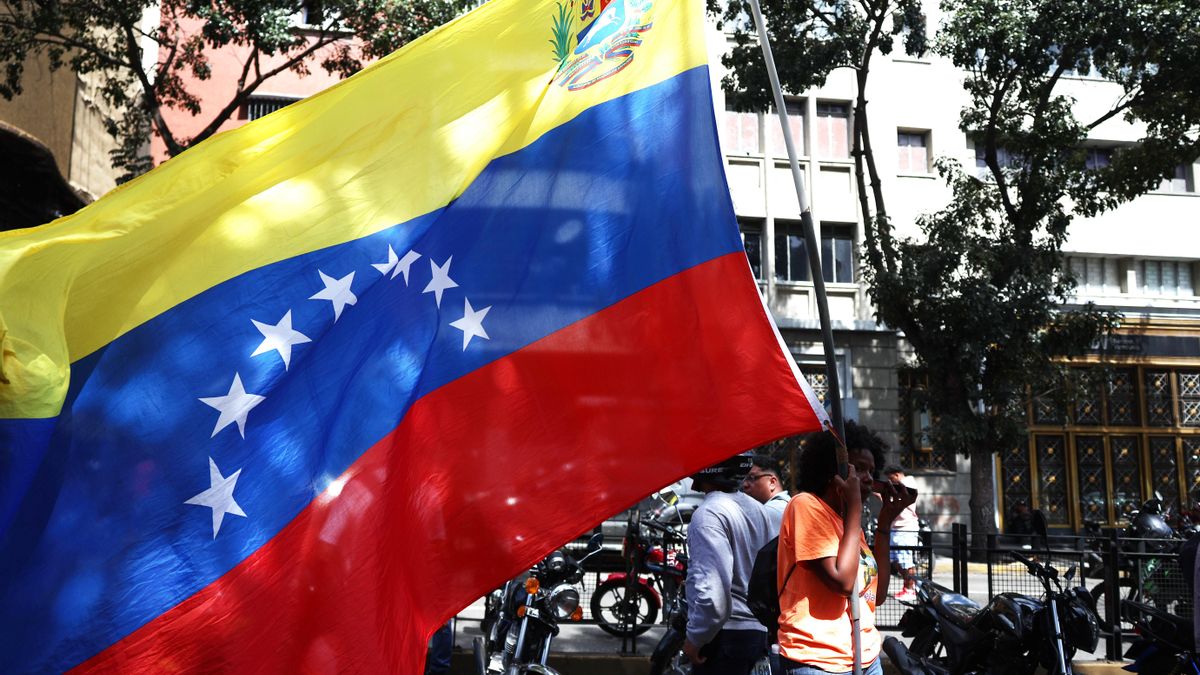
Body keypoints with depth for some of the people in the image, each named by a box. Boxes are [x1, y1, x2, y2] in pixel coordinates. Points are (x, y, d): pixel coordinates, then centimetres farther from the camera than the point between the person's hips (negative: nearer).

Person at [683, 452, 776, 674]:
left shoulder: (709, 513, -17)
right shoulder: (757, 509, 11)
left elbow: (713, 585, -25)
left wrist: (695, 639, -15)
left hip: (725, 634, -9)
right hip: (758, 632, 9)